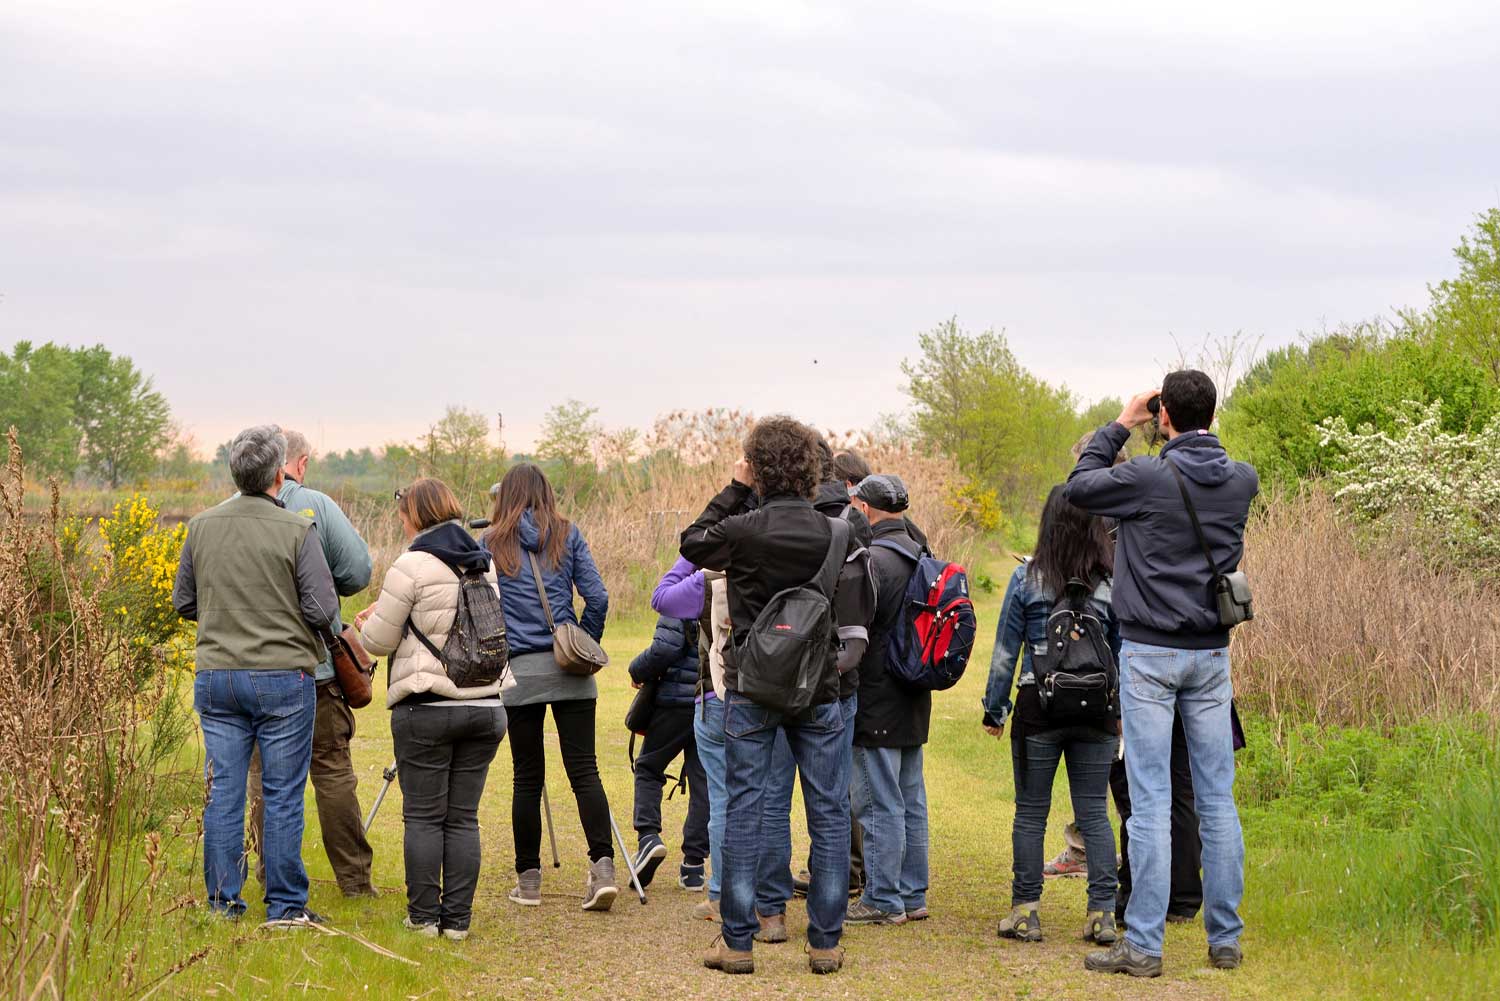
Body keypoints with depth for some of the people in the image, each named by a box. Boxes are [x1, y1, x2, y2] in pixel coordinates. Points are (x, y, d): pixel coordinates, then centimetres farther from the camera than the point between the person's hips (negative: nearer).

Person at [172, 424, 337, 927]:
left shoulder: (202, 527, 4)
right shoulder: (297, 530, -10)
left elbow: (183, 602, 11)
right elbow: (323, 610, -11)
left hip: (216, 676, 4)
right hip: (284, 677, -4)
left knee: (223, 791, 8)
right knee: (283, 794, 1)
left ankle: (223, 901, 12)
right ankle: (285, 905, 5)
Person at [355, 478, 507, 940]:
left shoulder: (412, 566, -9)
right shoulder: (485, 565, 11)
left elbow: (380, 641, -5)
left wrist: (368, 621, 20)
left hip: (427, 707, -5)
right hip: (485, 705, 5)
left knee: (424, 817, 3)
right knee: (464, 817, 8)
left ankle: (424, 916, 7)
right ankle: (457, 919, 9)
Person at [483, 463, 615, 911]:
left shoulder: (490, 543, 5)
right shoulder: (568, 535, 7)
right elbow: (597, 597, 1)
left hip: (518, 672, 0)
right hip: (571, 671, 1)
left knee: (527, 777, 5)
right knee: (584, 770, -1)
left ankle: (528, 879, 9)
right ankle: (603, 867, -14)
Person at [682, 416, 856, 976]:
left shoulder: (742, 530, -13)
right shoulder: (834, 533, -6)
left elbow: (692, 542, 7)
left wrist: (733, 490, 10)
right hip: (819, 689, 2)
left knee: (744, 809, 6)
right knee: (829, 813, 8)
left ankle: (737, 941, 7)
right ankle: (825, 941, 10)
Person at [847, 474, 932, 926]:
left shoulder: (872, 560, -18)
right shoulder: (921, 558, 12)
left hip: (877, 700, -9)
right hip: (913, 701, 9)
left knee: (879, 804, -3)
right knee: (911, 802, 14)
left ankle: (883, 900, 1)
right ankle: (913, 895, 20)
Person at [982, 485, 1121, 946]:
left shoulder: (1027, 578, -4)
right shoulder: (1112, 581, 0)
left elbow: (1005, 649, 0)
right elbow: (1124, 649, 6)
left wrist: (995, 707, 9)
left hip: (1038, 706, -2)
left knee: (1030, 812, 7)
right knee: (1094, 813, 6)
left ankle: (1025, 910, 9)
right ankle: (1102, 913, 2)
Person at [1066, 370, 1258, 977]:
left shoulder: (1148, 477, -13)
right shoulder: (1242, 481, 2)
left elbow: (1079, 485, 3)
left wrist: (1120, 426, 10)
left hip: (1149, 653, -4)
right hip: (1212, 654, 4)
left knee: (1151, 802, -4)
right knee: (1217, 800, 8)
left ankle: (1143, 945, -4)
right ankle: (1225, 940, 13)